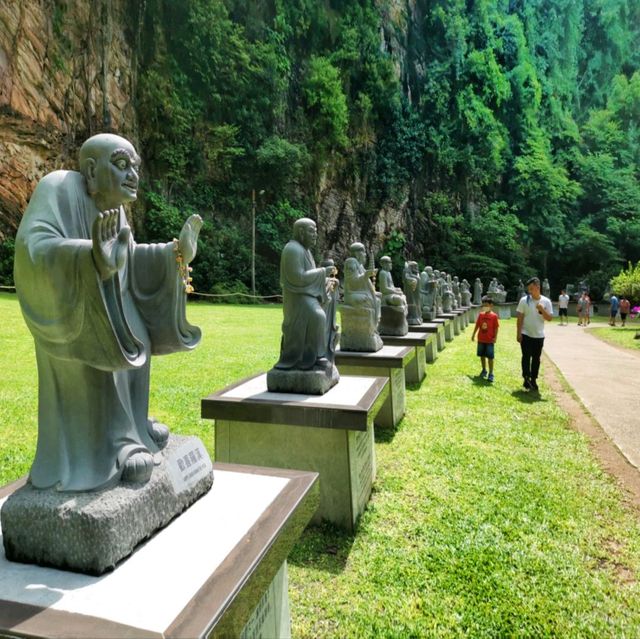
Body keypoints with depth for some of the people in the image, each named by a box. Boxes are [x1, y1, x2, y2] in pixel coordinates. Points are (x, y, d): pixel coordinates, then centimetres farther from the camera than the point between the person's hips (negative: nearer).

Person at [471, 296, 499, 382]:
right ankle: (484, 370, 32)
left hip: (490, 340, -5)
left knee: (490, 357, -2)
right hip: (481, 339, 5)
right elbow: (477, 325, 11)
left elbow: (496, 327, -7)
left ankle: (491, 374, 4)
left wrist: (495, 337, -13)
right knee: (482, 355, 15)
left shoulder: (494, 316, -9)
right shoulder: (481, 314, 4)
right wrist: (473, 334, 12)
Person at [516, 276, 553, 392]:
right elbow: (519, 318, -5)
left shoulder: (546, 301, -1)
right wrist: (518, 333, -10)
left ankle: (533, 380, 19)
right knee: (526, 357, -5)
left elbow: (550, 318, -3)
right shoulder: (524, 300, -5)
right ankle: (526, 379, -2)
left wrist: (542, 310, -20)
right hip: (526, 334, -2)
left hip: (539, 336, 2)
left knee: (536, 359, 9)